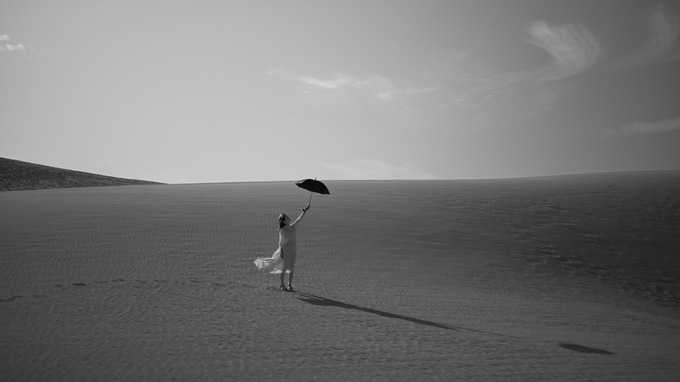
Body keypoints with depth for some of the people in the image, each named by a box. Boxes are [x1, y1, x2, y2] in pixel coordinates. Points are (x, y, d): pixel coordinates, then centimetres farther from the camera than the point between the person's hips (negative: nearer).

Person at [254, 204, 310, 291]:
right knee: (284, 267, 0)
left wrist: (305, 210, 9)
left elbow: (299, 219, 12)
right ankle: (282, 285, 9)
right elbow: (281, 242, -12)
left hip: (293, 250, 7)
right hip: (286, 250, -7)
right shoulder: (282, 230, -11)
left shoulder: (292, 227, 8)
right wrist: (281, 251, -16)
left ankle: (289, 285, 17)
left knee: (291, 268, 9)